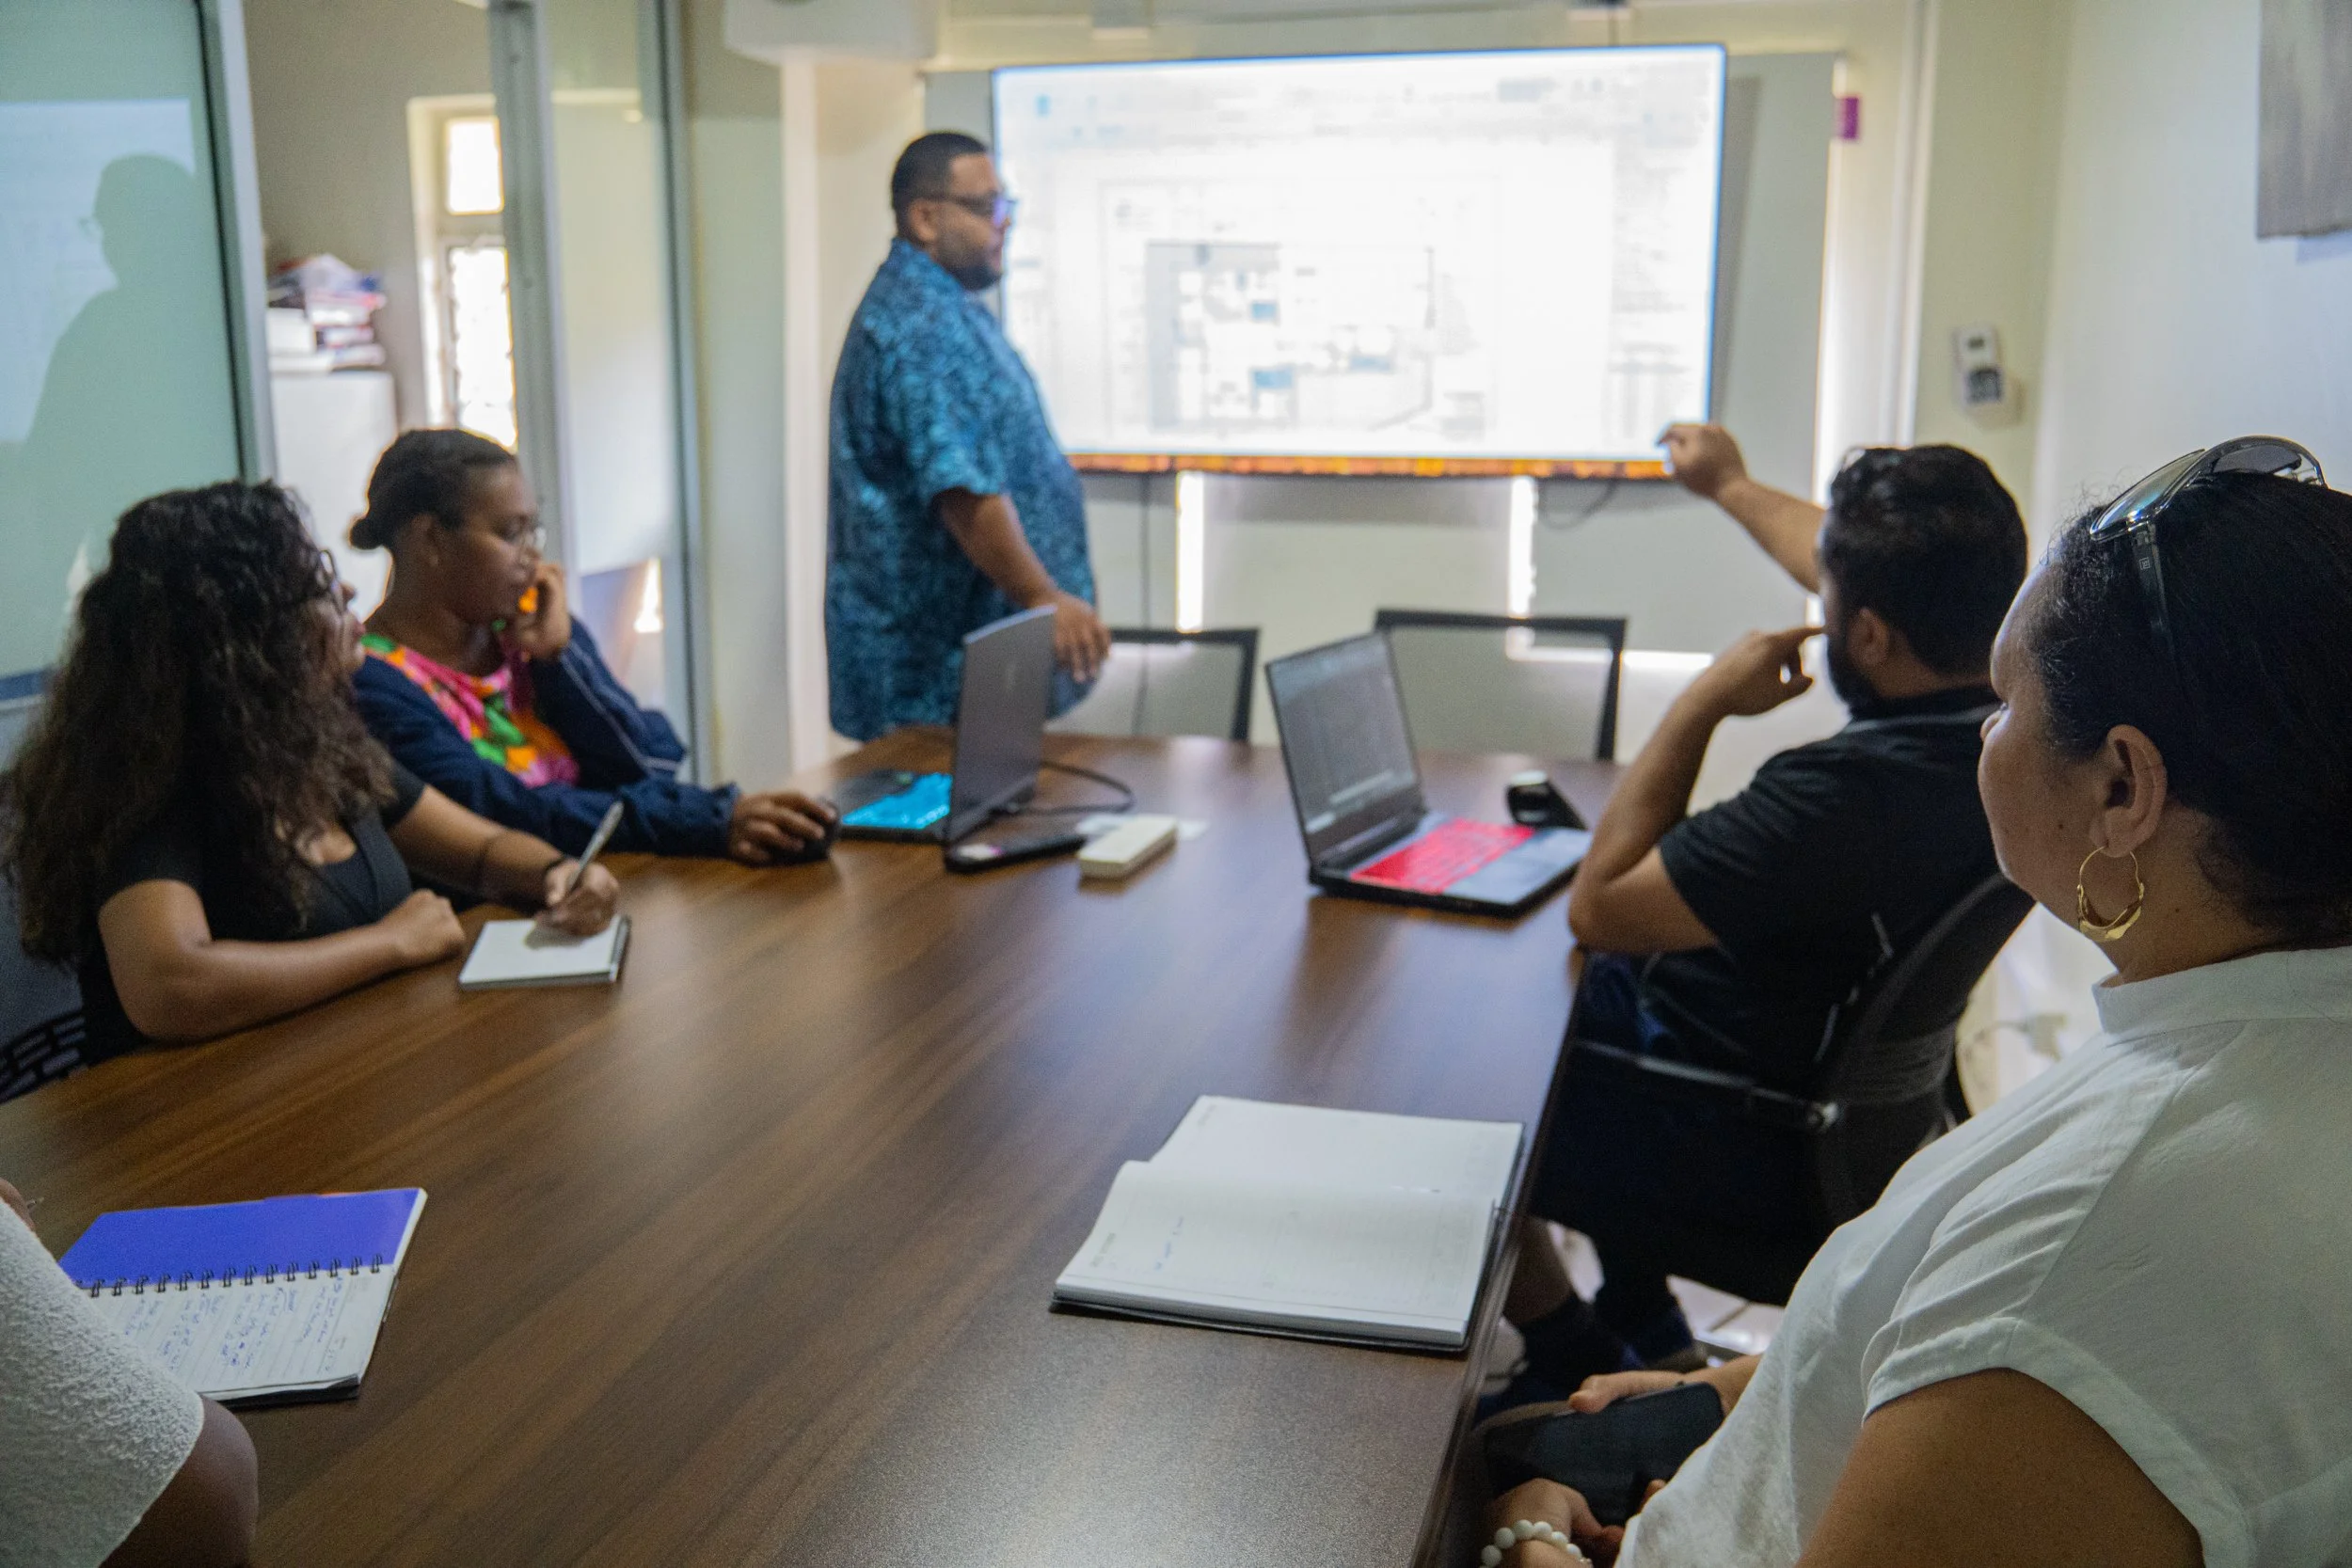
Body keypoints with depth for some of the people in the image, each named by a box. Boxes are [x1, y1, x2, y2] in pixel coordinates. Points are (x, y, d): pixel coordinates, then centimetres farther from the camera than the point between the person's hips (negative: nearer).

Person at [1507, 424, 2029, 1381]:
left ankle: (1582, 1377, 25)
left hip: (1756, 1148, -9)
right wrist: (1731, 485, 27)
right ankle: (1649, 1335, 34)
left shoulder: (1842, 797, -38)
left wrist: (1702, 701, -19)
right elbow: (1871, 577, 12)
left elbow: (1596, 907, -26)